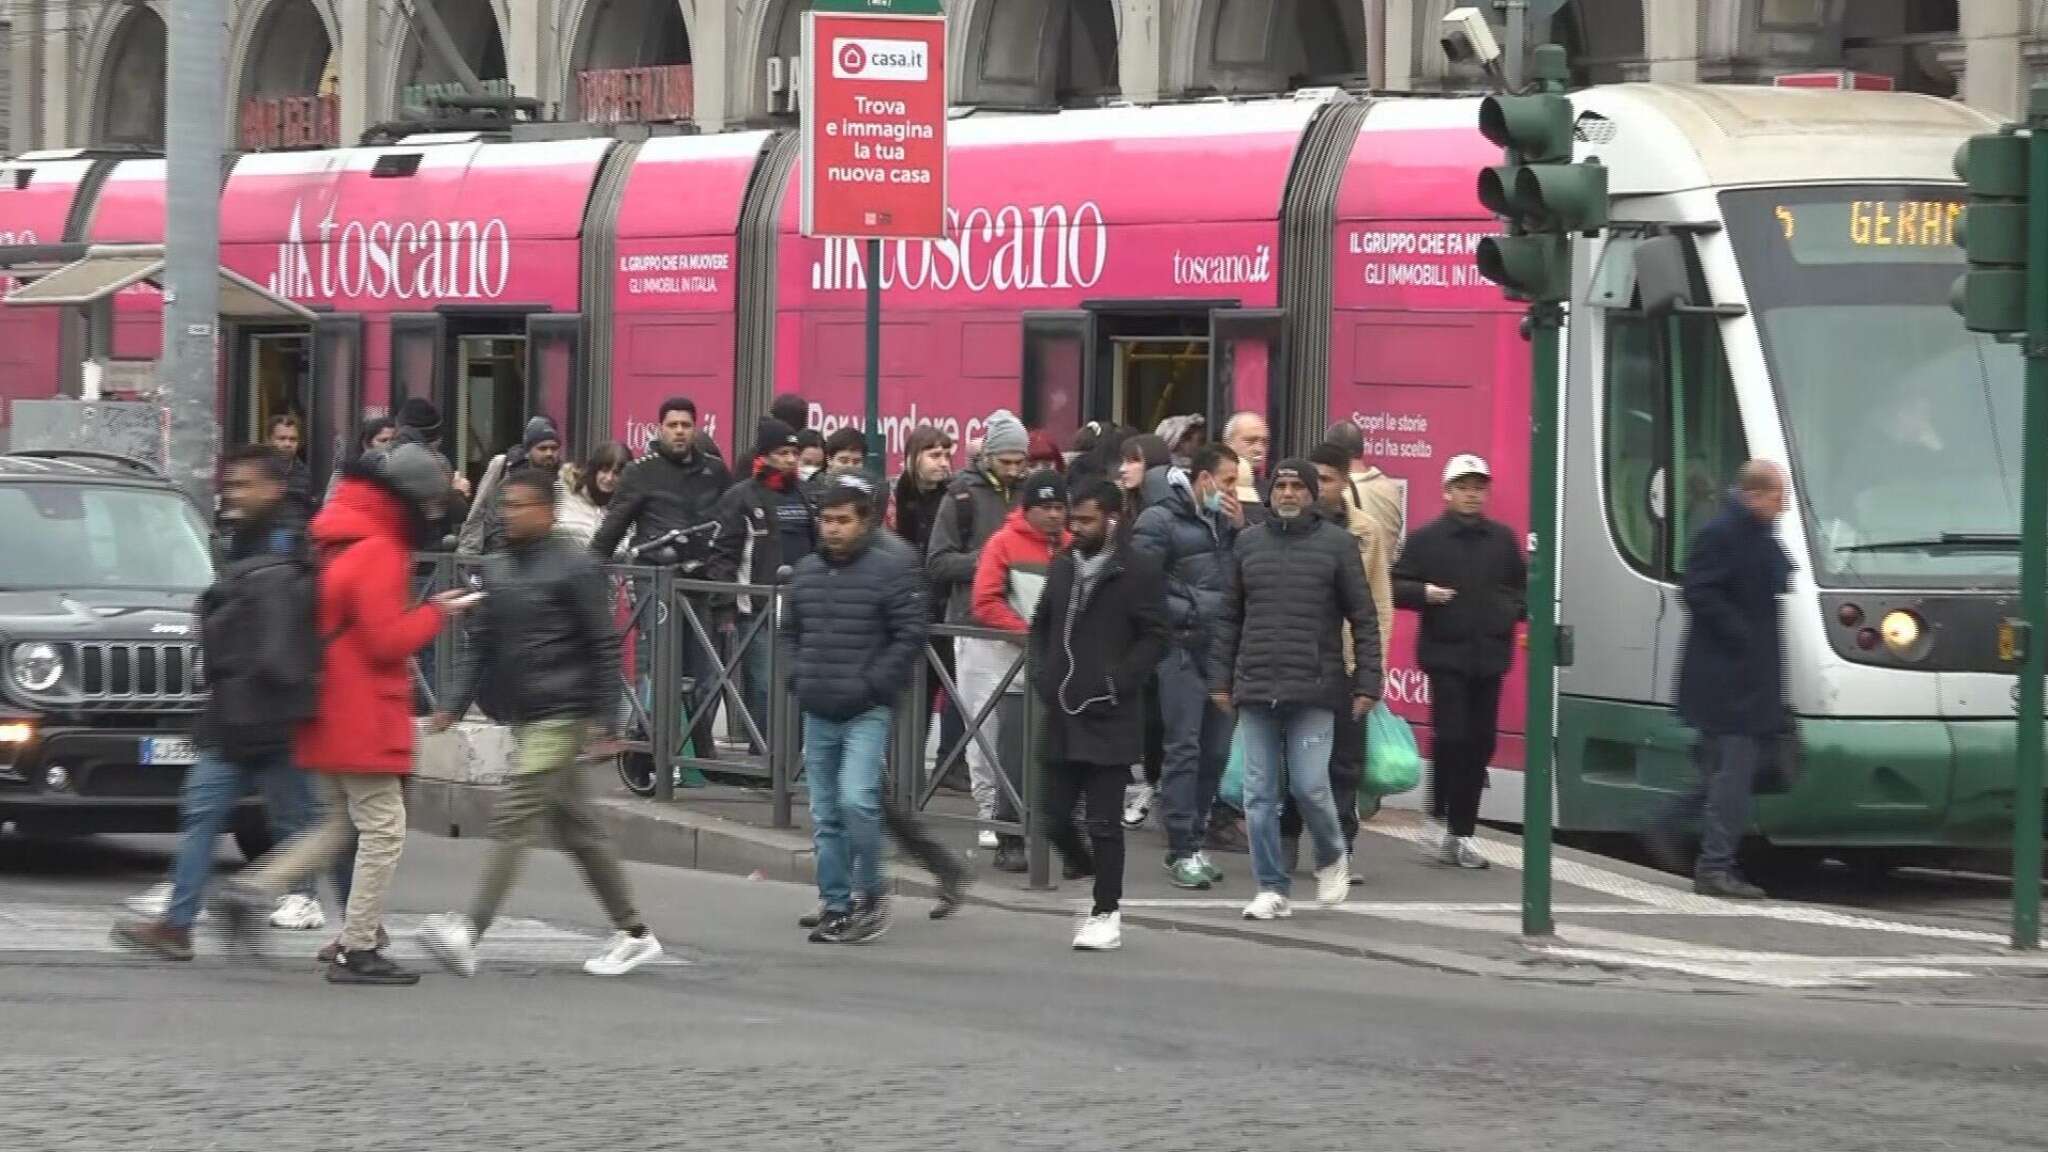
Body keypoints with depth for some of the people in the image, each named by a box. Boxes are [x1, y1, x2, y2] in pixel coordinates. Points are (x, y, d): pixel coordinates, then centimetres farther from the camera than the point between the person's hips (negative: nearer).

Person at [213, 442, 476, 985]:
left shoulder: (335, 543, 13)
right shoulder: (377, 552, -16)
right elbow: (387, 640, -20)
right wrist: (437, 613, -7)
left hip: (327, 714, 10)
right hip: (364, 717, -10)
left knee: (341, 822, 19)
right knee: (382, 828, -2)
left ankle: (250, 892, 6)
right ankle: (357, 951, -2)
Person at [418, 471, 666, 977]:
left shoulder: (575, 568, -9)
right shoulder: (496, 569, 12)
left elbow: (602, 646, -9)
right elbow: (482, 645, 15)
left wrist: (603, 717, -12)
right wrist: (454, 705, 6)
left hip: (562, 716, -8)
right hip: (522, 716, 8)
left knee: (514, 819, -15)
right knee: (577, 827, 12)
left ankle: (469, 934, -22)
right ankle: (634, 932, 20)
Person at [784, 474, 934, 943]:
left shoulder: (891, 569, -9)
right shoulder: (807, 571, 10)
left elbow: (909, 637, -10)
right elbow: (791, 631, 23)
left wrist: (872, 685, -15)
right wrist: (798, 677, 9)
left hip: (867, 712, -6)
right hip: (818, 712, 6)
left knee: (857, 799, -20)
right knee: (825, 816, 8)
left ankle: (870, 896, -4)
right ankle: (836, 905, 16)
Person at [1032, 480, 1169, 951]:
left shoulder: (1138, 571, -7)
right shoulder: (1062, 567, 13)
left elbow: (1153, 637, -8)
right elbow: (1041, 626, 22)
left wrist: (1118, 683, -15)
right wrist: (1042, 675, 6)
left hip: (1110, 718, -6)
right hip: (1062, 716, 6)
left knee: (1104, 822, -2)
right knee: (1054, 815, 5)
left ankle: (1106, 913, 5)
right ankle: (1093, 880, 27)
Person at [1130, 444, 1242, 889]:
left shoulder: (1223, 522, 16)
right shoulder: (1160, 521, -5)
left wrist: (1240, 532, 1)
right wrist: (1187, 613, -14)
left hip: (1222, 649, 7)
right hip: (1182, 649, -7)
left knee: (1215, 751, 8)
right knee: (1183, 748, -7)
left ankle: (1197, 841, 16)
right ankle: (1183, 851, -6)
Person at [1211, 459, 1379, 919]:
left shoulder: (1335, 544, 3)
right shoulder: (1248, 543, 11)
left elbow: (1363, 619, 3)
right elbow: (1229, 618, 16)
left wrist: (1367, 683, -3)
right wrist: (1222, 679, 11)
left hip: (1313, 690, -3)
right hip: (1255, 688, 3)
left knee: (1310, 785, -10)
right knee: (1259, 794, 1)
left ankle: (1331, 859, 18)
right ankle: (1272, 888, 8)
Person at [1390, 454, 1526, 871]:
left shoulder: (1503, 539, 13)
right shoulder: (1426, 539, 2)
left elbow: (1522, 586, 23)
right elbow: (1396, 586, 3)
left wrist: (1515, 609, 3)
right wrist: (1424, 593, -16)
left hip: (1489, 656, 4)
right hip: (1445, 653, -4)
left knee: (1479, 744, 3)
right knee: (1450, 738, -13)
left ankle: (1462, 831, 10)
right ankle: (1443, 821, -4)